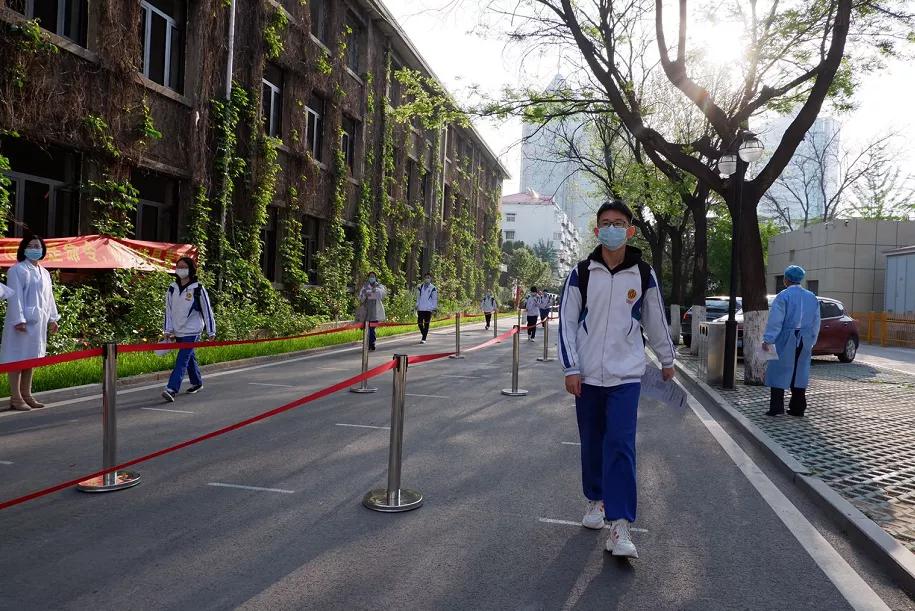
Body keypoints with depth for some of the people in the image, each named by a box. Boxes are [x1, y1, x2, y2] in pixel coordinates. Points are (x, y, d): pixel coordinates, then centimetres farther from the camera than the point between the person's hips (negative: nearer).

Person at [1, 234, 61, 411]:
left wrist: (52, 319, 15)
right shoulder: (17, 270, -6)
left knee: (31, 357, 11)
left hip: (38, 322, 8)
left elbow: (49, 297, 19)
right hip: (22, 321, -7)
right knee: (18, 358, -4)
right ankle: (15, 398, -1)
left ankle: (26, 395, 17)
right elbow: (15, 297, -13)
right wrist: (19, 320, -19)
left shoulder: (44, 273, 17)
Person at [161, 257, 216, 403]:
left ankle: (172, 389, -18)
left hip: (192, 331, -6)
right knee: (189, 357, 18)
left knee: (182, 360, -13)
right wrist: (168, 329, 4)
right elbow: (168, 309, 10)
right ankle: (197, 383, 35)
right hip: (178, 331, 6)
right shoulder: (172, 288, 6)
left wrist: (211, 331, -4)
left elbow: (207, 310, -5)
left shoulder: (198, 289, -9)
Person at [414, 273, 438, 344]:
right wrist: (417, 306, 10)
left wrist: (435, 308, -3)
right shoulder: (420, 287, 10)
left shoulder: (433, 288, 1)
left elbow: (435, 299, 2)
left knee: (426, 324, -2)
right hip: (420, 308, 3)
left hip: (429, 309, -3)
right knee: (419, 323, 2)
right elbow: (418, 297, 16)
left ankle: (424, 339, 3)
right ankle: (424, 335, 24)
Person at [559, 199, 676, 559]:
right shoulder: (581, 273, 0)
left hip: (626, 376, -1)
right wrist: (570, 369, -6)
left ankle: (620, 527, -7)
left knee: (620, 446, -10)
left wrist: (667, 360, 21)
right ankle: (597, 500, 34)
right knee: (592, 444, 12)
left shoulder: (643, 274, 1)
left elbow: (656, 321, 13)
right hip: (587, 376, 1)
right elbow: (567, 322, 0)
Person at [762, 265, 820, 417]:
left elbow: (775, 321, -13)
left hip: (786, 339, -6)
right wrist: (812, 341, 22)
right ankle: (798, 408, 14)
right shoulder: (812, 297, 11)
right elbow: (816, 322, 15)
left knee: (779, 371, -1)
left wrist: (767, 340, -12)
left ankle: (776, 407, -5)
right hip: (804, 341, 6)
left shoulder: (783, 296, -8)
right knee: (799, 373, 11)